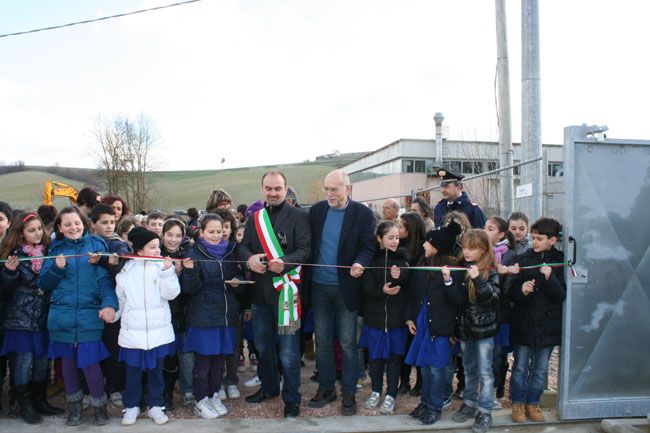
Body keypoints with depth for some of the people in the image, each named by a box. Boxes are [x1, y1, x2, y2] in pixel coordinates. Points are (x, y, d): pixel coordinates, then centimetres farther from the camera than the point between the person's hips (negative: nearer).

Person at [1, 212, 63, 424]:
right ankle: (25, 405, 15)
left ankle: (39, 401, 24)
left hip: (42, 318, 4)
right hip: (20, 318, -4)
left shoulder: (47, 252, 6)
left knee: (42, 361, 11)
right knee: (23, 362, 1)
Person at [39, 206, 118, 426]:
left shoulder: (96, 244, 1)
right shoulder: (55, 249, 8)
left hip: (89, 316, -3)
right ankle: (74, 405, 33)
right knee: (68, 361, 13)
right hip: (61, 317, 3)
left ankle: (99, 405, 20)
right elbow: (44, 284, 8)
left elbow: (105, 279, -7)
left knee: (90, 362, -3)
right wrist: (56, 268, -11)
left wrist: (109, 304, -22)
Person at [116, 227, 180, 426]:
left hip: (159, 330, 0)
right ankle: (131, 406, 27)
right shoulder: (126, 269, 0)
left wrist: (168, 271, -21)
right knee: (132, 371, 10)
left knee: (156, 371, 12)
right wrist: (112, 312, -3)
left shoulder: (163, 266, -3)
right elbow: (119, 297, 9)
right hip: (133, 330, 0)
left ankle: (155, 405, 26)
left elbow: (171, 293, -11)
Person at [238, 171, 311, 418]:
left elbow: (305, 249, -11)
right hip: (260, 290, 6)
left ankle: (291, 398, 13)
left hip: (286, 289, -5)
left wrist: (285, 262, -28)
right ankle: (269, 387, 37)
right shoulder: (254, 218, 12)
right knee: (262, 345, 18)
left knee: (288, 351, -1)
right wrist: (249, 258, -13)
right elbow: (243, 246, 10)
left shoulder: (298, 216, -4)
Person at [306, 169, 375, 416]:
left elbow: (368, 246, -7)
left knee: (347, 343, 5)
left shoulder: (362, 213, -5)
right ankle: (326, 388, 27)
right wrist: (305, 276, -6)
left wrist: (360, 263, -27)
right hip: (319, 286, 3)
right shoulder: (317, 210, 4)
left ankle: (348, 393, 18)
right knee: (322, 341, 12)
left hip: (346, 287, -3)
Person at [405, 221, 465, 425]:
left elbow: (459, 299, -13)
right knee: (424, 365, 14)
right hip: (422, 323, 6)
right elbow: (412, 293, 13)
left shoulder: (452, 268, -11)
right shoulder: (422, 264, 6)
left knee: (436, 368, 3)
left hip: (440, 326, -5)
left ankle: (435, 407, 17)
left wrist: (448, 281, -27)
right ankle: (425, 402, 28)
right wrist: (410, 317, 9)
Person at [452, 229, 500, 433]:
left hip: (484, 327, -5)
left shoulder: (490, 271, -10)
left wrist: (477, 280, -31)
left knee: (484, 371, 3)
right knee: (468, 369, 17)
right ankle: (469, 404, 31)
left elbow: (492, 297, -20)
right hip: (465, 327, 5)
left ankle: (485, 412, 13)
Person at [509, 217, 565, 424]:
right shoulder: (523, 259, -4)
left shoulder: (559, 261, -3)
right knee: (520, 367, 9)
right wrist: (522, 291, -24)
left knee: (540, 369, 13)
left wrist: (550, 278, -24)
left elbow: (561, 296, -8)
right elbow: (512, 293, -2)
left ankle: (532, 403, 28)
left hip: (548, 324, 1)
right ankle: (518, 403, 23)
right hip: (523, 323, -1)